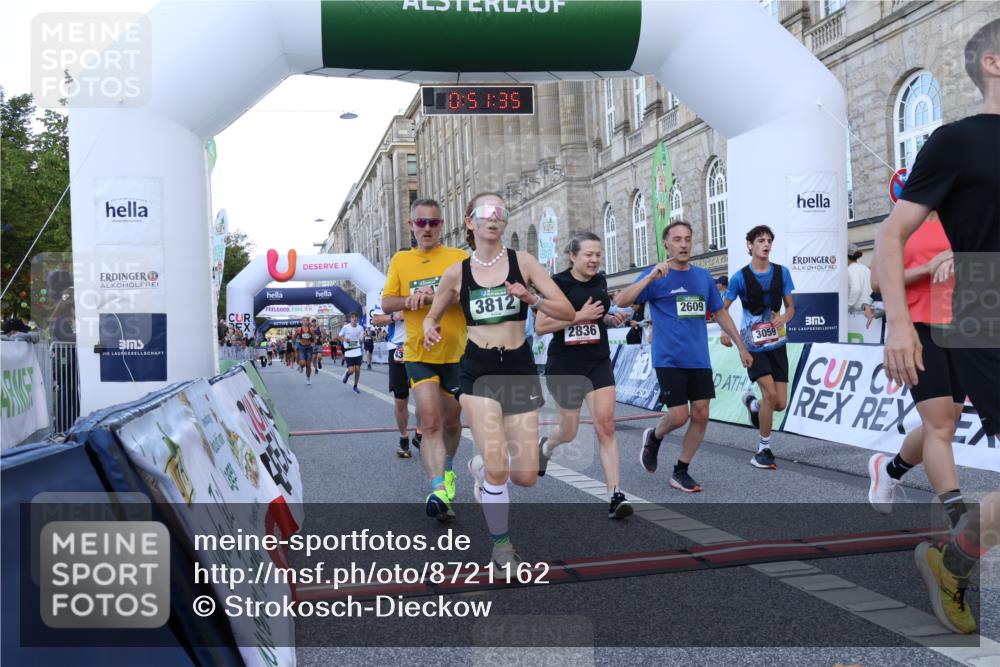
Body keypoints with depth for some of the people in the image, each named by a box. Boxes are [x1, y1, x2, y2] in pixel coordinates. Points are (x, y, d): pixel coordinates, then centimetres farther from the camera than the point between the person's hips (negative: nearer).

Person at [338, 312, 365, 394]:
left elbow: (361, 340, 4)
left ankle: (355, 387, 18)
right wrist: (344, 339, -15)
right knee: (351, 370, -10)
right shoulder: (345, 327, -8)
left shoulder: (360, 328, -1)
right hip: (348, 352, -2)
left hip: (357, 351, 2)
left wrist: (363, 336, -17)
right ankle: (347, 373, 28)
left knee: (357, 370, 1)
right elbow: (339, 336, 4)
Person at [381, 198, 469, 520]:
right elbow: (386, 302, 6)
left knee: (451, 421, 16)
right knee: (430, 421, -16)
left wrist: (437, 294, -27)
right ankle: (438, 489, -21)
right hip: (419, 354, 0)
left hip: (456, 352, 0)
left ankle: (447, 469, 41)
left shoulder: (459, 258, 0)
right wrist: (410, 300, -15)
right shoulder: (400, 260, 8)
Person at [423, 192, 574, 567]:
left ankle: (481, 466, 37)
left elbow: (568, 312, -4)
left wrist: (532, 299, -21)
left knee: (525, 475, 1)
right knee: (498, 469, -13)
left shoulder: (522, 262, -1)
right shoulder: (456, 273, 1)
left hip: (520, 371, 1)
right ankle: (501, 544, 12)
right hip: (479, 373, -1)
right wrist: (430, 329, -7)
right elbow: (433, 315, 16)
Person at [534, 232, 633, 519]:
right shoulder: (558, 283, -11)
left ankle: (615, 495, -11)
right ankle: (545, 446, 48)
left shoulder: (600, 281, 6)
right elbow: (540, 326, -17)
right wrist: (579, 316, -22)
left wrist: (612, 319, 2)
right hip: (565, 365, -3)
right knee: (569, 432, 11)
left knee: (606, 425, -12)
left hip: (598, 362, 3)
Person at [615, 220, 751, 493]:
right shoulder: (655, 276, -4)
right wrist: (650, 277, -27)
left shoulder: (703, 276, 10)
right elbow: (622, 301, -17)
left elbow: (721, 314, 19)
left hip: (699, 360, 5)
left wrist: (741, 347, 19)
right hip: (669, 360, -5)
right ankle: (654, 437, 23)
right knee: (679, 416, -10)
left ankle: (681, 472, 15)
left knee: (701, 416, 0)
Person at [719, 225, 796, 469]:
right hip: (753, 345, -4)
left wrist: (784, 317, -15)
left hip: (777, 343, 4)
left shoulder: (782, 272, 1)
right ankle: (763, 449, 0)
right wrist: (725, 331, -14)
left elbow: (790, 306, 7)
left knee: (780, 403, 0)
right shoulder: (740, 277, -7)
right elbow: (722, 308, 1)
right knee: (770, 395, -17)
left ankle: (752, 404, 37)